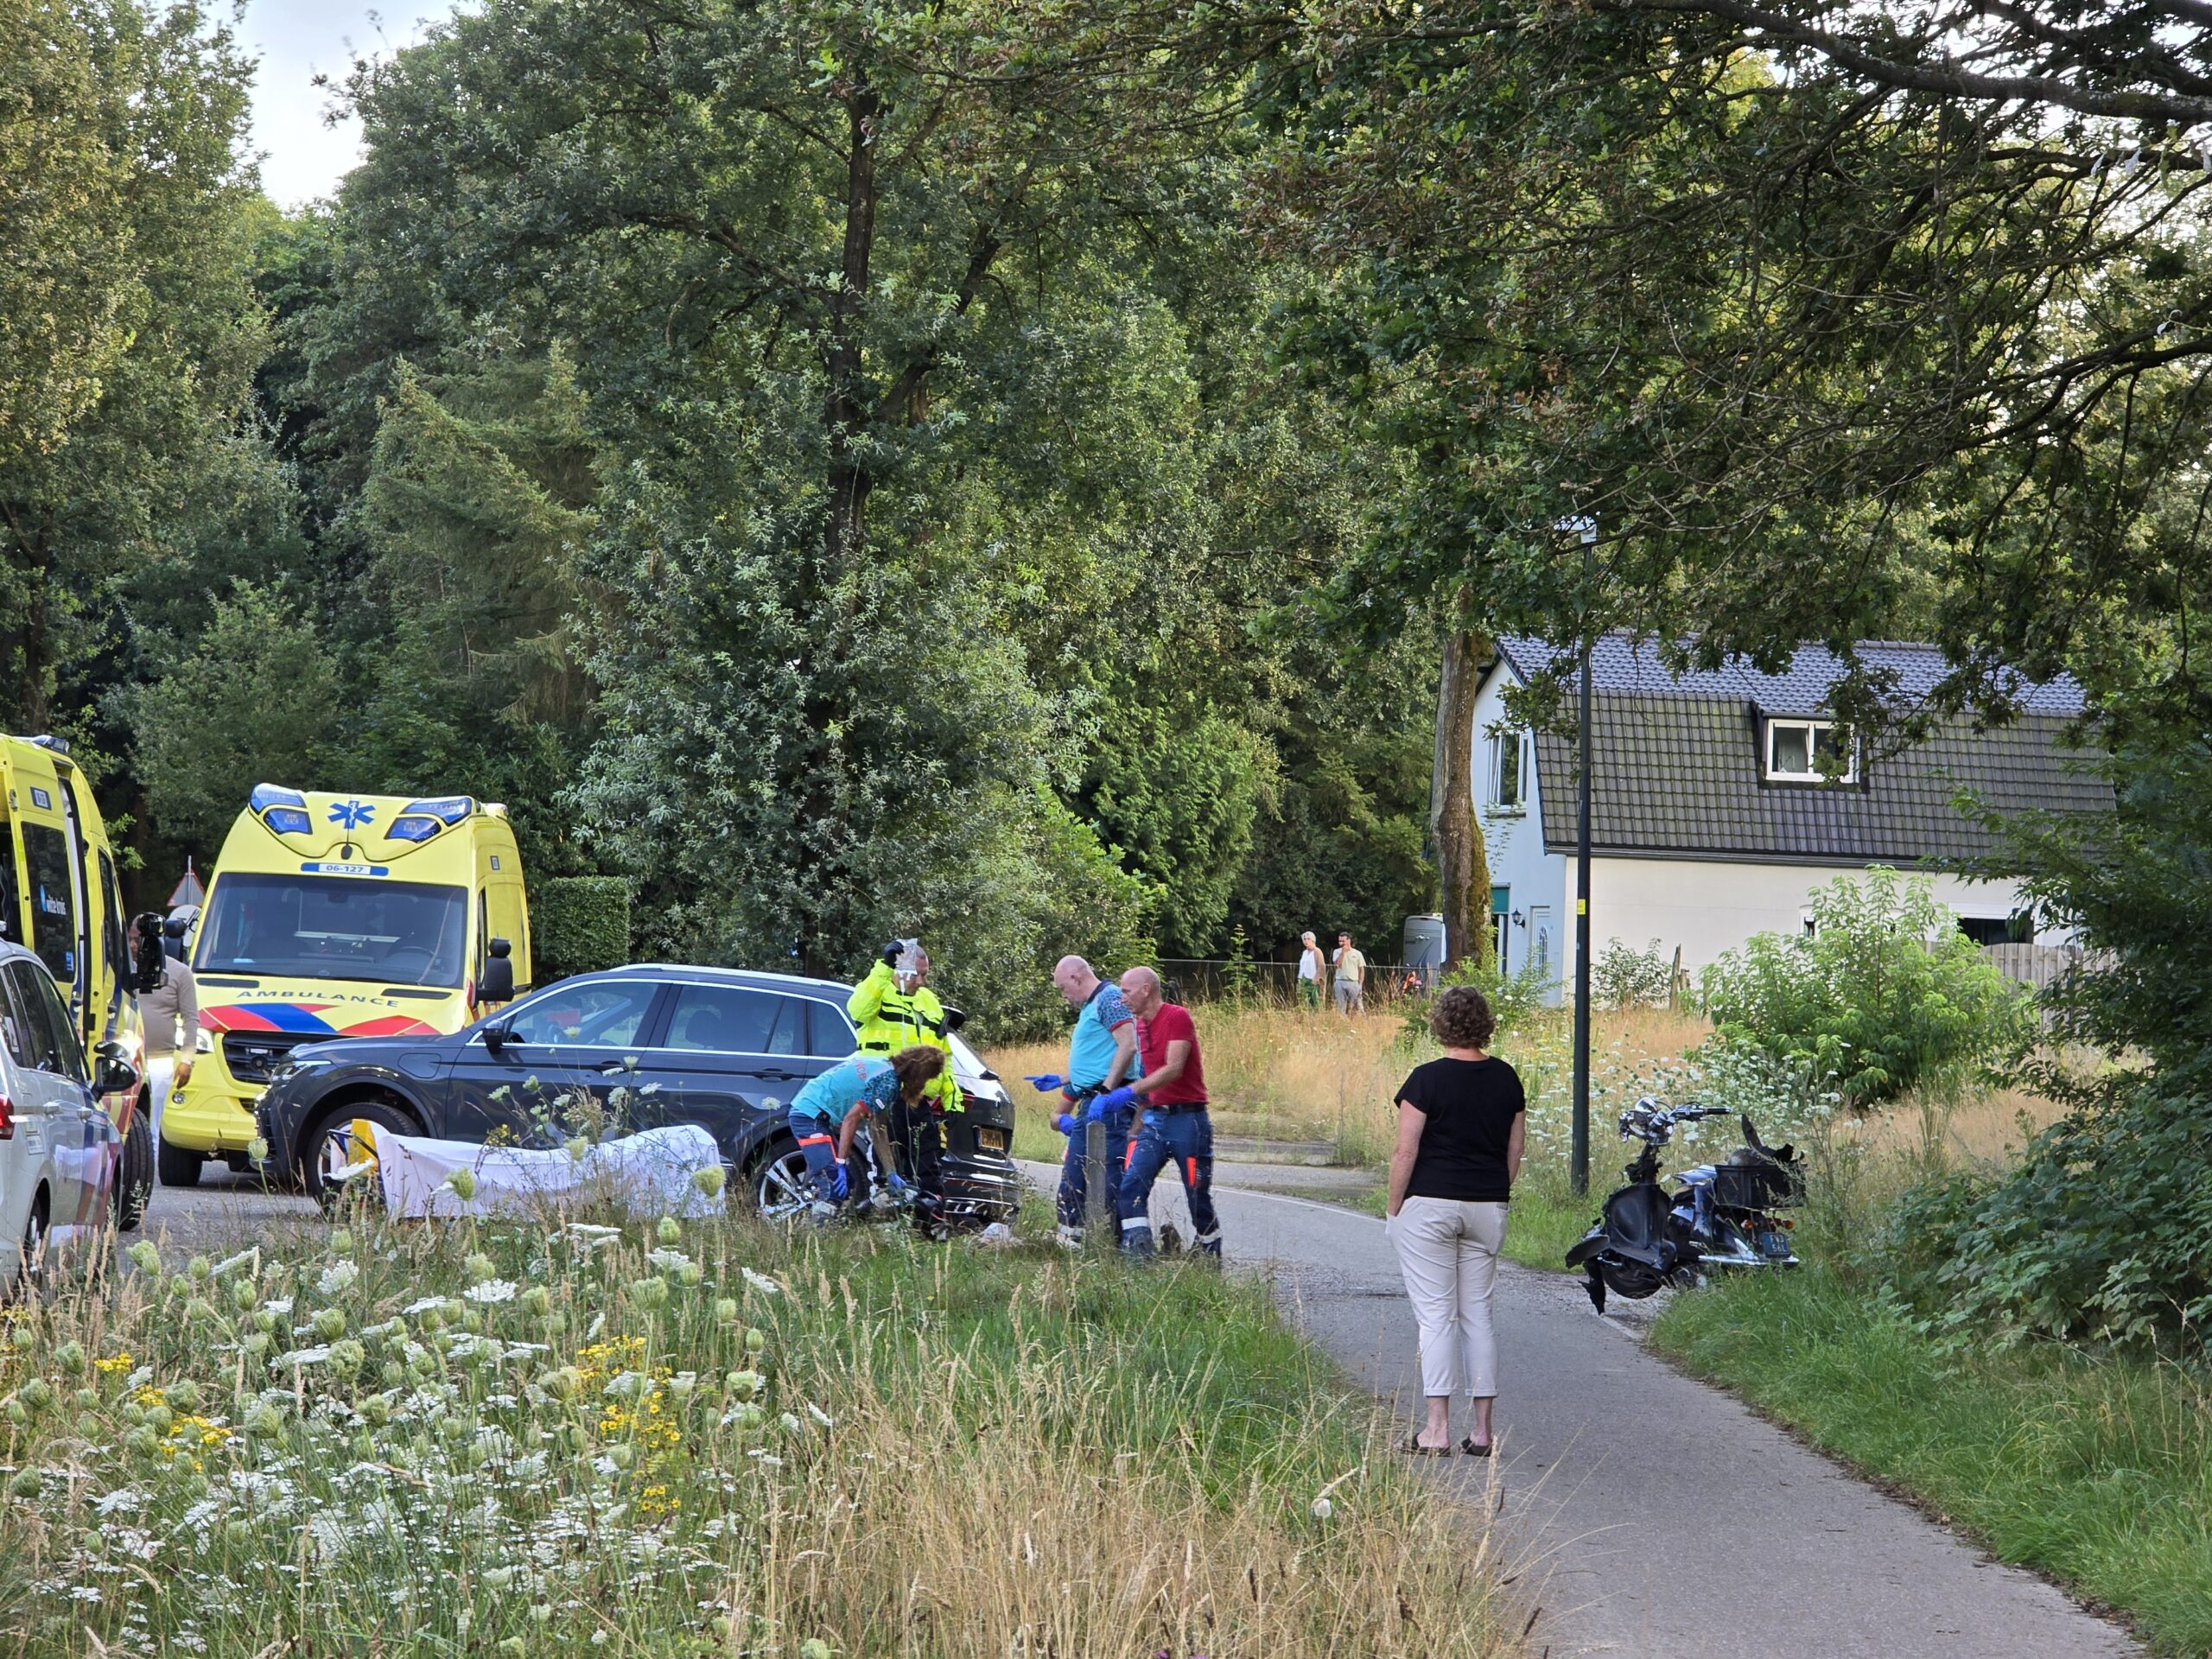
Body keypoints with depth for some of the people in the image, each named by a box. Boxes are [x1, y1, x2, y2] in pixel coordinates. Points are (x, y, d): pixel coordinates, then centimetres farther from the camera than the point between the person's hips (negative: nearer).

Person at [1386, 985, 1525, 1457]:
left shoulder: (1428, 1080, -11)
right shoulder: (1506, 1079, 4)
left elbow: (1405, 1152, -11)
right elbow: (1515, 1149, 10)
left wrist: (1395, 1208, -2)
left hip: (1430, 1203, -5)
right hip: (1488, 1206, 5)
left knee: (1435, 1316, -3)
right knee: (1477, 1314, 9)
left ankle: (1438, 1429, -7)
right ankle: (1482, 1430, 8)